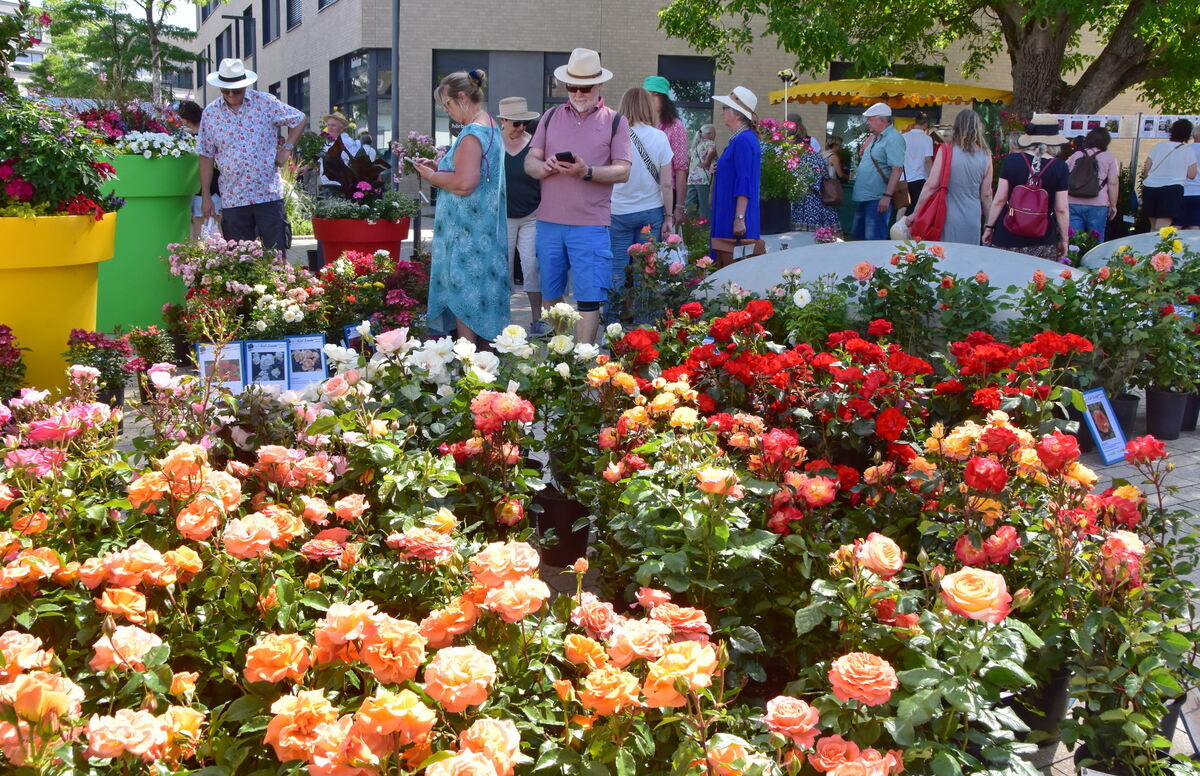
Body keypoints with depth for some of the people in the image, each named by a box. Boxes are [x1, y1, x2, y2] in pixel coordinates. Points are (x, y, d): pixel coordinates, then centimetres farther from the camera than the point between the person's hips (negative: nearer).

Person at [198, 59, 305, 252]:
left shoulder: (265, 102, 0)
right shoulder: (210, 113, 5)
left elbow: (299, 120, 12)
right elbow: (206, 157, 8)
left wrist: (287, 149, -1)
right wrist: (206, 197, 6)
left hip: (269, 194, -2)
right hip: (232, 199, 2)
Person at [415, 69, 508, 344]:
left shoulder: (472, 133, -18)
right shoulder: (491, 127, 15)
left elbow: (464, 183, -26)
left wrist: (432, 176, -11)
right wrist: (439, 167, 14)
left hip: (467, 233, -10)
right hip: (485, 226, 10)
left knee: (463, 296, -5)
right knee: (479, 289, 14)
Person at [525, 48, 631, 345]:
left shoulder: (614, 121, 4)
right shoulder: (551, 117, 13)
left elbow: (622, 171, -4)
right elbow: (530, 162, 9)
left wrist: (587, 171, -21)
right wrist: (545, 166, -15)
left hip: (591, 224, -4)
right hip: (549, 221, 4)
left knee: (589, 298, -7)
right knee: (551, 295, 12)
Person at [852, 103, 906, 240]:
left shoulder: (893, 139, -13)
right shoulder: (875, 138, 15)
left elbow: (897, 169, -21)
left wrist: (887, 196, -27)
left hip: (877, 199, -10)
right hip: (863, 198, 10)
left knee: (874, 239, -7)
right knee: (859, 236, 16)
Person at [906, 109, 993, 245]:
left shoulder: (946, 152, -7)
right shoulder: (986, 157, 1)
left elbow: (930, 186, -7)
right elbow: (986, 194, 6)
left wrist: (915, 213, 2)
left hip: (949, 217, -2)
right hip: (973, 218, 2)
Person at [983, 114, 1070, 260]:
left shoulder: (1011, 161, 0)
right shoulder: (1059, 168, -2)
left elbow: (999, 200, 1)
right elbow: (1061, 209, -1)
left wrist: (989, 227, 11)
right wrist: (1064, 239, 9)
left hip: (1008, 238, 1)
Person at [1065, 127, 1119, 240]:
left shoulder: (1075, 156, 13)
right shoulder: (1110, 159, 4)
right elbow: (1113, 183, -2)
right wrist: (1113, 205, 4)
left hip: (1073, 204, 3)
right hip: (1097, 205, -3)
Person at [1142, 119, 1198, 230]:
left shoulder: (1158, 147, 10)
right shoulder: (1188, 151, 1)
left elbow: (1146, 168, 10)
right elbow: (1191, 175, 0)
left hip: (1150, 188, 4)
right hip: (1172, 189, -4)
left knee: (1154, 227, 15)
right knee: (1161, 229, -11)